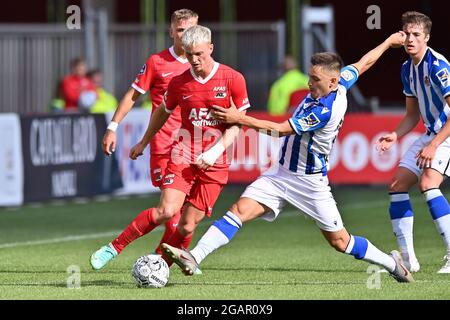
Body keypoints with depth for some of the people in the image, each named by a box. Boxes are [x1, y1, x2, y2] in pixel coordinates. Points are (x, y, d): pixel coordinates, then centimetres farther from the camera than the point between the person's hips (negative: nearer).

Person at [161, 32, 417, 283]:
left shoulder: (325, 110, -27)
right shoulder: (339, 86, -2)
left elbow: (281, 129, -27)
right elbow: (364, 63, 15)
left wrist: (239, 119, -27)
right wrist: (388, 42, 32)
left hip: (310, 182, -8)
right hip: (282, 174, 8)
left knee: (340, 241, 5)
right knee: (240, 211, -11)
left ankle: (391, 263, 28)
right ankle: (194, 258, -22)